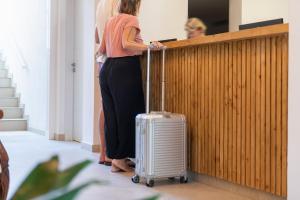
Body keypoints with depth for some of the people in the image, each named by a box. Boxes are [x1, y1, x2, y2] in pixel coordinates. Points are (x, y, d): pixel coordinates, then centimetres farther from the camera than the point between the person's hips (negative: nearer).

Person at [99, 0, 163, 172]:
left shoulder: (111, 21, 18)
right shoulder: (131, 19, -2)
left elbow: (102, 50, 20)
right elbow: (126, 44, -17)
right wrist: (149, 46, -24)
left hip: (108, 68, 7)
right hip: (125, 69, -7)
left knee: (111, 115, 7)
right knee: (127, 114, 0)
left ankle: (115, 160, 12)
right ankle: (121, 157, 1)